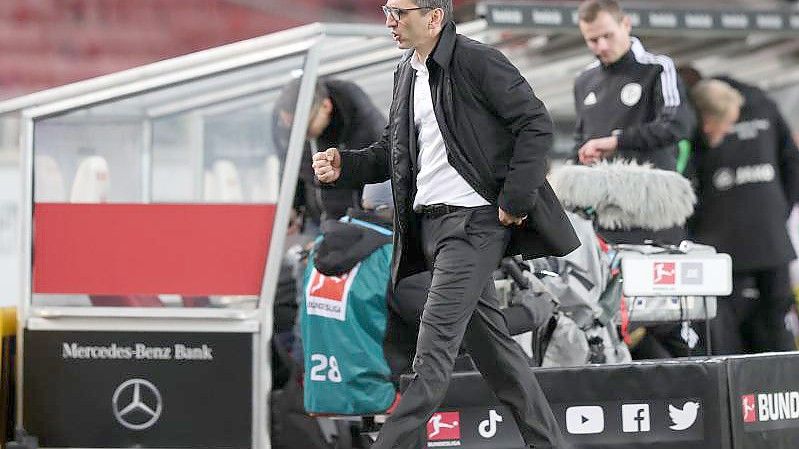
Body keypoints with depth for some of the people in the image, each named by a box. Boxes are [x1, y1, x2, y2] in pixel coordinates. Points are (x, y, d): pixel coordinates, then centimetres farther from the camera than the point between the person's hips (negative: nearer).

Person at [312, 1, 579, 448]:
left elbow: (537, 125, -13)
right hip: (431, 222, 9)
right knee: (490, 340, 12)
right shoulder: (406, 74, 14)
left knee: (435, 343, -13)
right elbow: (394, 150, 19)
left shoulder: (477, 61, -11)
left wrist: (515, 200, -17)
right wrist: (344, 166, 1)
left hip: (474, 218, -9)